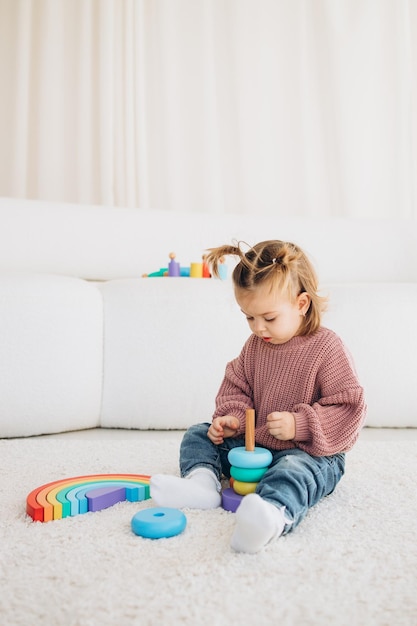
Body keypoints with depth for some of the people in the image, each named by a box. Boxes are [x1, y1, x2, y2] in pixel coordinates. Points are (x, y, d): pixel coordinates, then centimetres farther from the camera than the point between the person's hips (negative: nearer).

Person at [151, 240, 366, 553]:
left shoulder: (327, 348, -15)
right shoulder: (255, 346, 4)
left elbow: (349, 407, -17)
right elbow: (236, 388, 13)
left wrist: (300, 425, -27)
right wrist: (231, 418, -8)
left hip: (309, 453, -7)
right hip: (252, 445, 7)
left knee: (295, 469, -40)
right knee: (198, 435, 3)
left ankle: (272, 515, -69)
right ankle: (203, 481, -26)